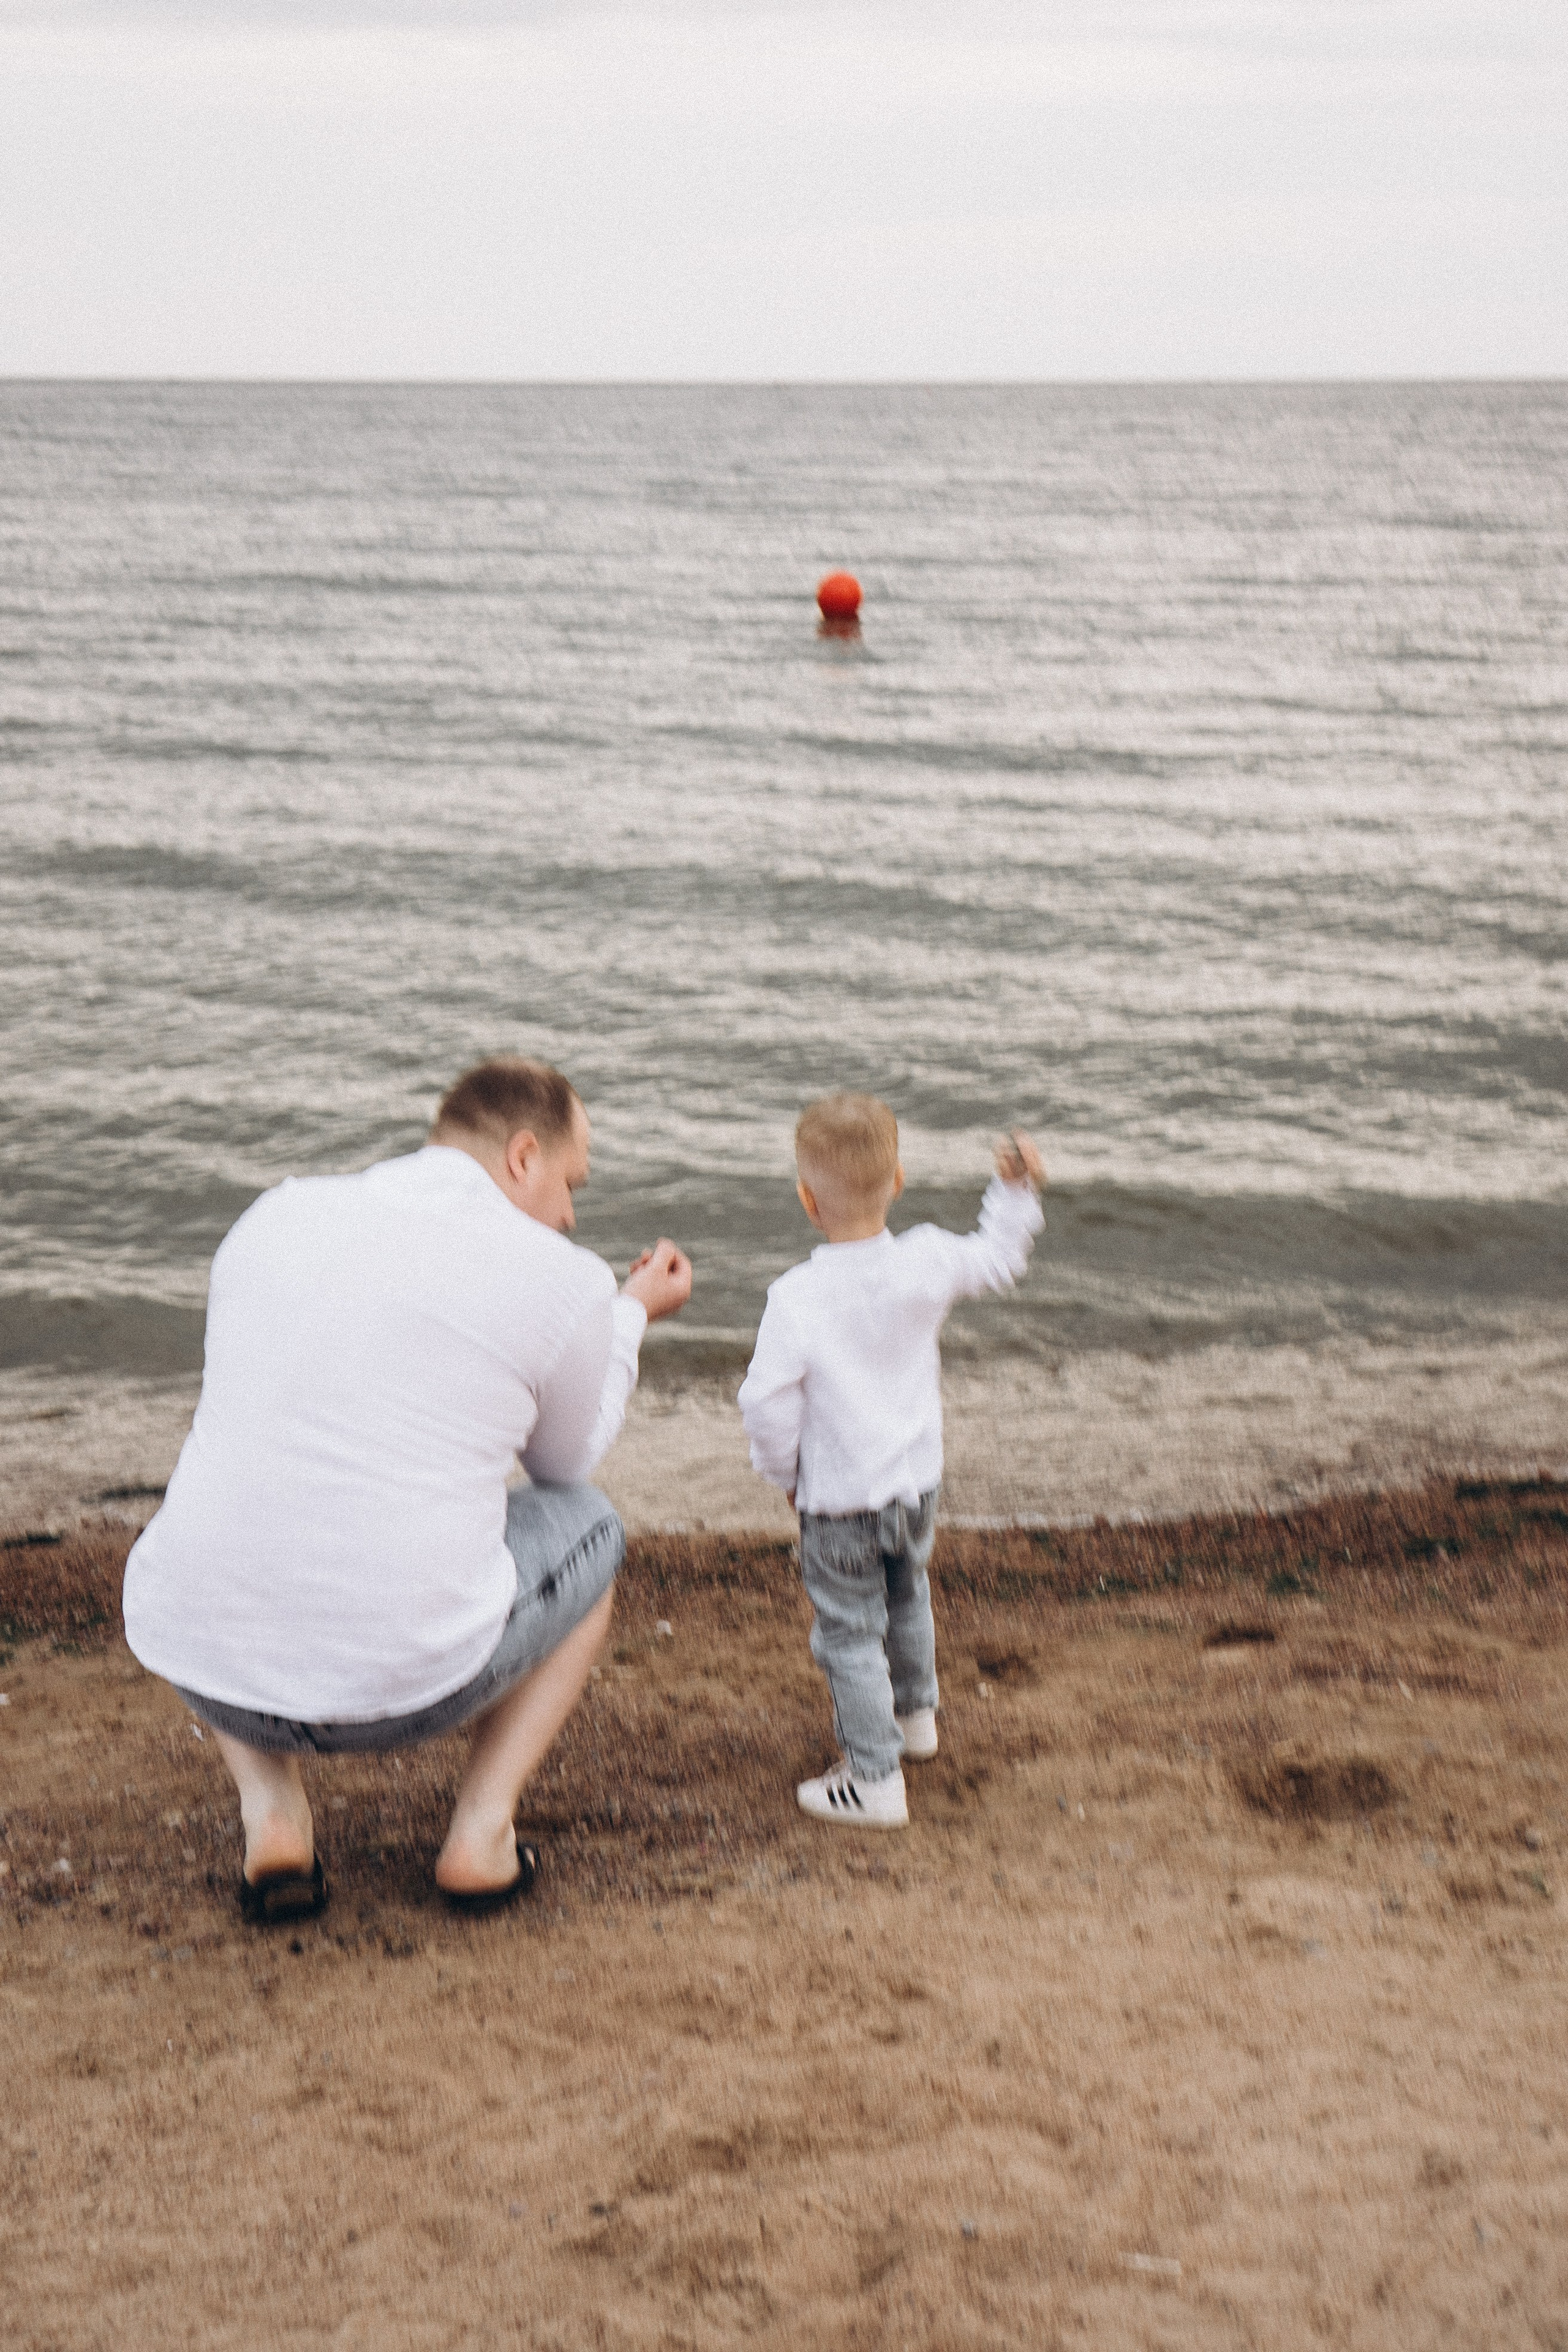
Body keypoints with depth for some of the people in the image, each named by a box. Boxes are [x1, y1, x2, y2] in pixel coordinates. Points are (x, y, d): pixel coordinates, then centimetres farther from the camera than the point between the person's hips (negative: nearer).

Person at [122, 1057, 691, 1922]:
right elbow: (564, 1462, 16)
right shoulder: (564, 1281, -3)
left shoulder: (275, 1215, 8)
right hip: (406, 1682, -2)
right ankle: (482, 1831, 13)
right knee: (585, 1529, 27)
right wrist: (632, 1314, 31)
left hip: (201, 1662, 3)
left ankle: (271, 1813, 17)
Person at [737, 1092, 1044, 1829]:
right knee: (907, 1597, 29)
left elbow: (767, 1403, -20)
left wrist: (785, 1471, -4)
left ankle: (874, 1779, 10)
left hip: (840, 1498, -6)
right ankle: (915, 1713, 49)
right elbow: (998, 1259, 8)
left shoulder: (796, 1297, -23)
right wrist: (1015, 1191, 17)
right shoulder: (928, 1263, -12)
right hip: (917, 1480, 6)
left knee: (850, 1630, 6)